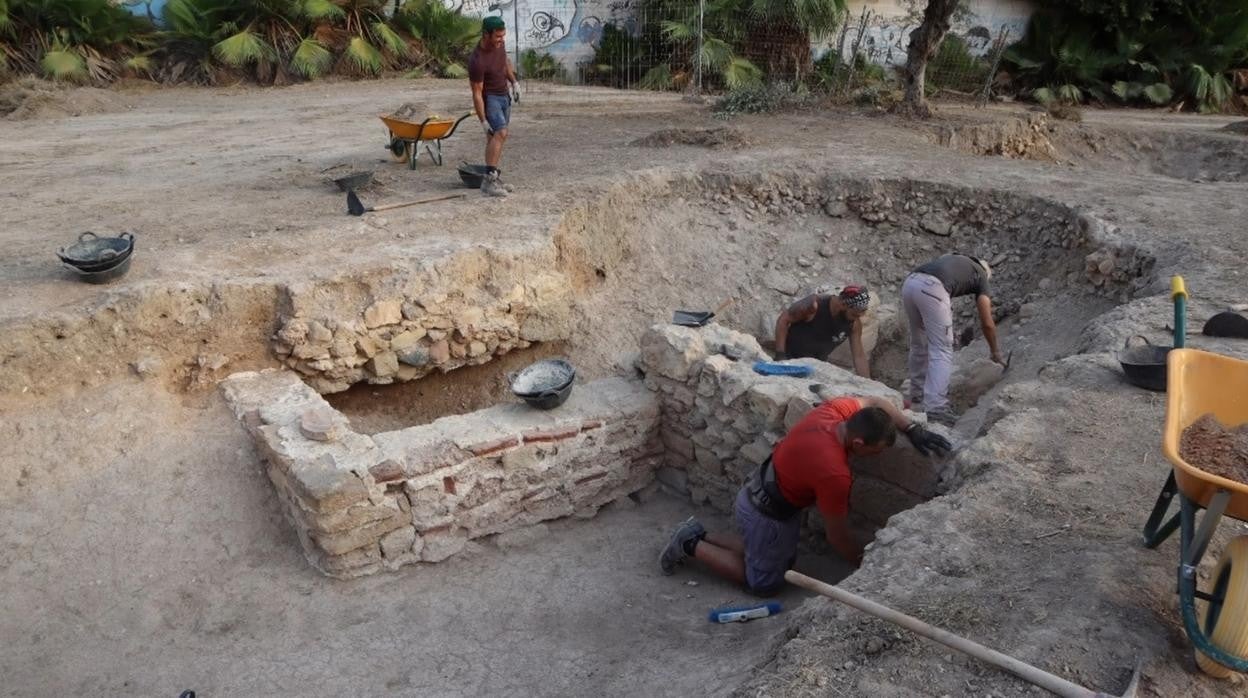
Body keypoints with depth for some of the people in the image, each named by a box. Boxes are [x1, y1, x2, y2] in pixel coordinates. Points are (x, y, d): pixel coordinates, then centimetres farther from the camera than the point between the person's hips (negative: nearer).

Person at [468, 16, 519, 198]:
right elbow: (477, 93, -24)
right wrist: (483, 121, -21)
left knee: (495, 136, 9)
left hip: (504, 95, 8)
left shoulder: (498, 44, -7)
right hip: (489, 98, -8)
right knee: (500, 133, -23)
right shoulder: (477, 61, -29)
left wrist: (514, 82, 8)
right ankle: (488, 180, -25)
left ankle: (494, 177, 14)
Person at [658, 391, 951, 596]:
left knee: (783, 560, 25)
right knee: (764, 582, 11)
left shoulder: (836, 410, -16)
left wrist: (913, 430, -3)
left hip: (759, 492, 8)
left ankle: (700, 535, 22)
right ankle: (691, 545, 10)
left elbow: (875, 402, 7)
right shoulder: (833, 473, -34)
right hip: (765, 514, -8)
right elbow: (837, 537, -19)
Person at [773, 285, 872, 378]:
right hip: (791, 359, -4)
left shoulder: (854, 323, -15)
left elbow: (859, 356, -7)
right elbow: (783, 320, -18)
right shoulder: (814, 305, -27)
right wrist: (780, 355, -22)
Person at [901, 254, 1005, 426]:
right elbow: (987, 323, 21)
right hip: (931, 288, -6)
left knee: (919, 345, 23)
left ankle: (917, 397, 34)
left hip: (909, 283, 6)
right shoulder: (980, 275, 25)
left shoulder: (955, 261, 41)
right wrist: (995, 352, 36)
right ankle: (935, 408, -10)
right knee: (942, 351, -1)